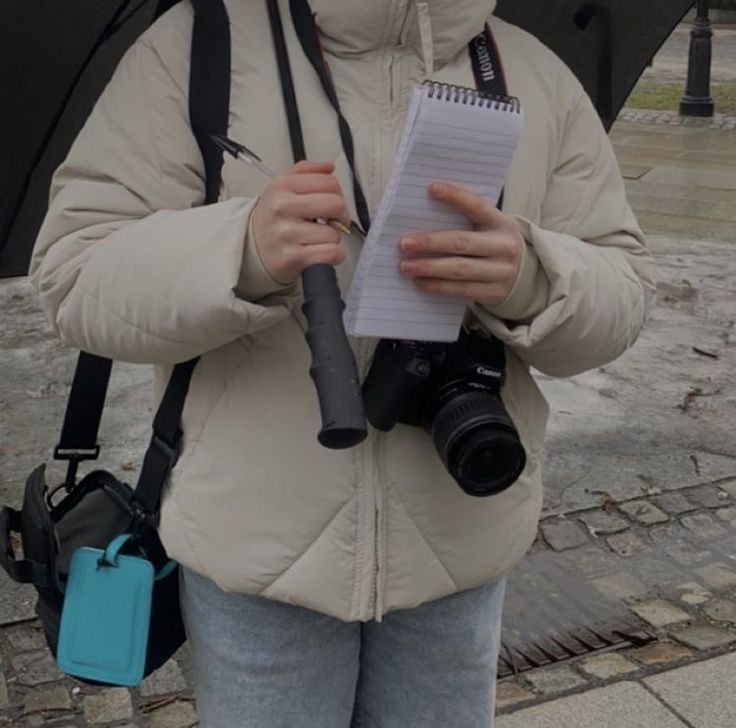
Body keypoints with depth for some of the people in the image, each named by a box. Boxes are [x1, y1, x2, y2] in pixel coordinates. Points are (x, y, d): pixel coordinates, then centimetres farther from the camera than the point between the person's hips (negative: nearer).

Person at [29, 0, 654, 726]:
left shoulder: (537, 74, 2)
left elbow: (619, 298, 0)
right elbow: (73, 273, -11)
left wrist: (530, 279, -24)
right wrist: (240, 252, -31)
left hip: (458, 538, 3)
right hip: (254, 539, -2)